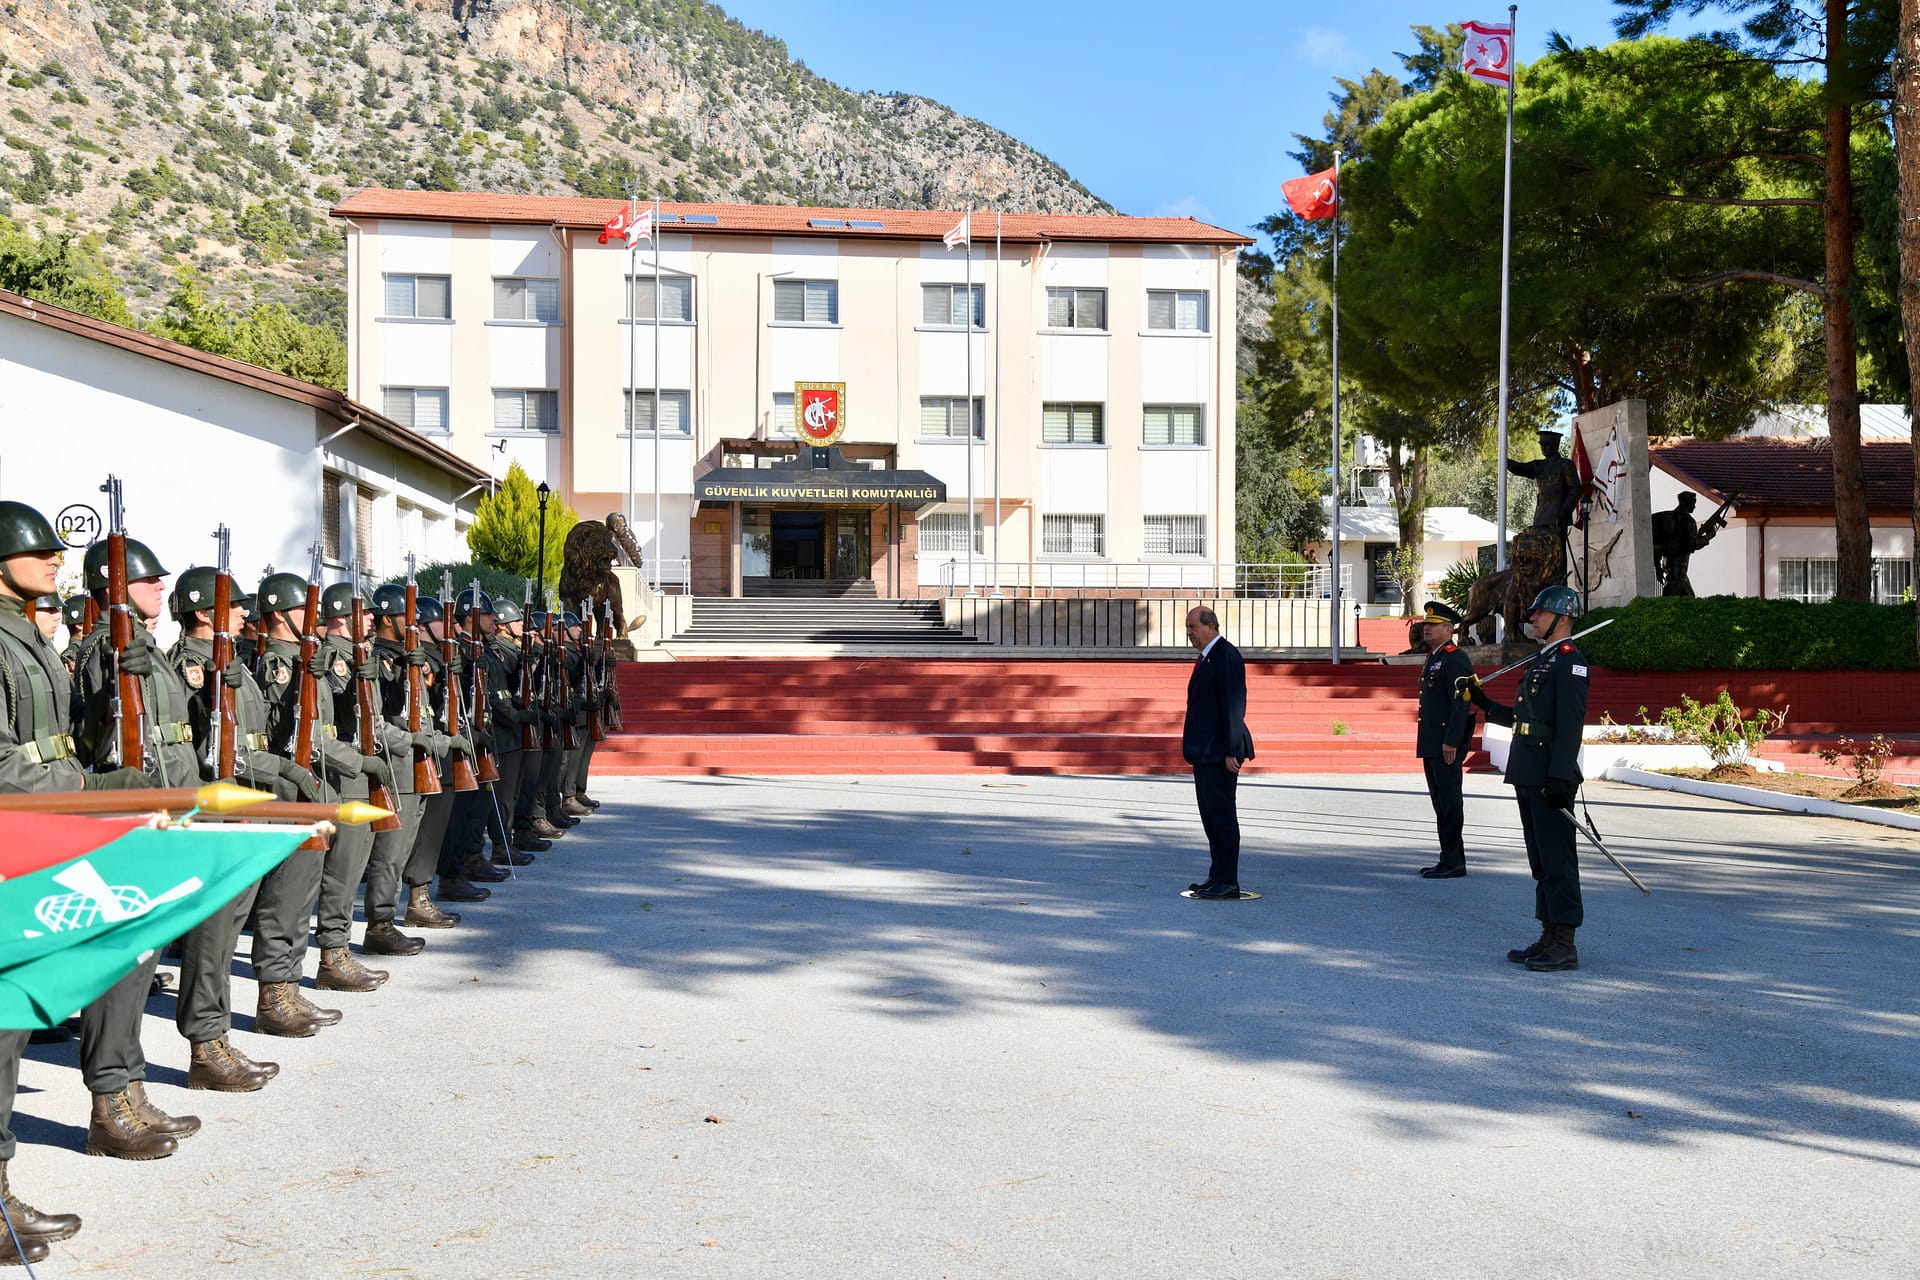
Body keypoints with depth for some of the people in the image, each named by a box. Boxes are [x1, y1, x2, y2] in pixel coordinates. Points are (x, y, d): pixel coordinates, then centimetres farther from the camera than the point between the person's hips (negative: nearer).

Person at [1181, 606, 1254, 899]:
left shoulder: (1226, 656, -15)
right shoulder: (1207, 656, 16)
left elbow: (1233, 706, -19)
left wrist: (1230, 752, -21)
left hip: (1219, 753, -11)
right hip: (1205, 752, 11)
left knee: (1222, 815, -6)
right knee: (1211, 815, 14)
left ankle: (1228, 881, 0)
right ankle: (1218, 877, 21)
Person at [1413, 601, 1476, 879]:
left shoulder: (1455, 659, -12)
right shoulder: (1433, 658, 19)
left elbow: (1461, 702, -19)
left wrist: (1451, 742, -22)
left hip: (1447, 745, -10)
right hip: (1432, 746, 10)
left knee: (1450, 804, -6)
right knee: (1441, 804, 13)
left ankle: (1453, 863, -2)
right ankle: (1449, 859, 19)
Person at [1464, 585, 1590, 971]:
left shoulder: (1569, 661, -11)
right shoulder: (1540, 661, 20)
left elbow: (1571, 724, -19)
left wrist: (1560, 777, -24)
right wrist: (1485, 704, 15)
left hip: (1550, 779, -10)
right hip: (1528, 778, 10)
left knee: (1557, 861, -6)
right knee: (1541, 862, 13)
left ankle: (1565, 945, -2)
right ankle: (1550, 937, 20)